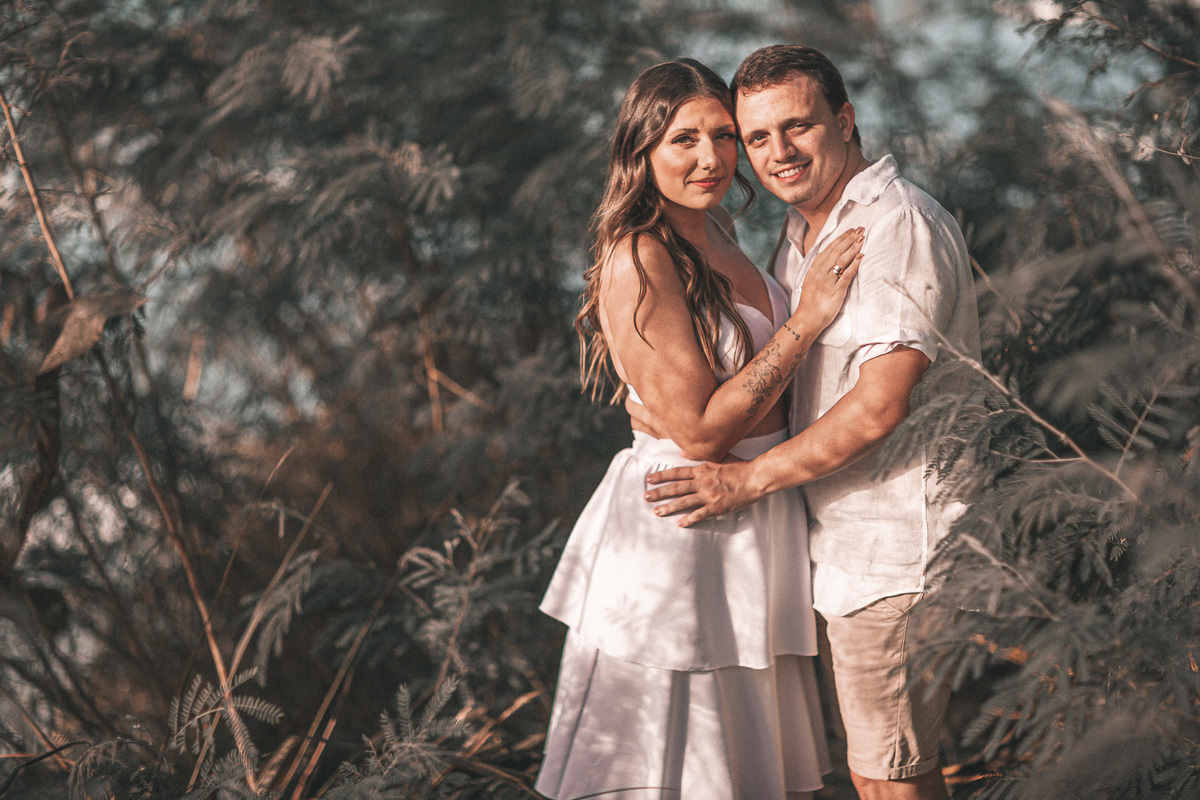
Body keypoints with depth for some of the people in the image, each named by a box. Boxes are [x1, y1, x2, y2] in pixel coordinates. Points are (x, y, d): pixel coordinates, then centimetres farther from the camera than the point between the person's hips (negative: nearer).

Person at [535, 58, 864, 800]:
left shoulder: (711, 228, 7)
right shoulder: (638, 262, -21)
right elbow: (700, 430, -23)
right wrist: (809, 318, -20)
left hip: (751, 524, 9)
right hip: (680, 527, -9)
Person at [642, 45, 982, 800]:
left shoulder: (899, 226, -17)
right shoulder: (803, 232, 14)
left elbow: (880, 405, -23)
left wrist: (749, 479, -17)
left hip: (896, 547, -10)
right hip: (851, 542, 10)